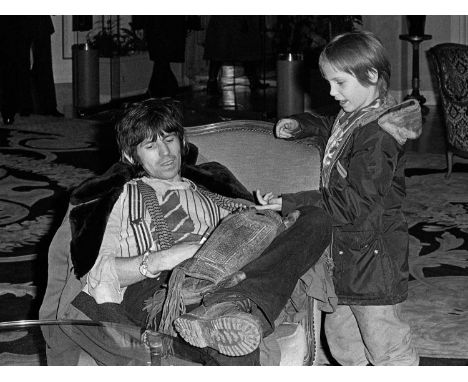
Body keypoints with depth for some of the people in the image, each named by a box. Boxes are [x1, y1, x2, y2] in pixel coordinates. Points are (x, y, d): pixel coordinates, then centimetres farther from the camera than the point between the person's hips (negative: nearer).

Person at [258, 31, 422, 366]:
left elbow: (353, 203, -27)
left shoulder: (377, 136, -24)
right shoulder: (352, 118, 7)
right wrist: (300, 125, 13)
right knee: (341, 338, 20)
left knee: (387, 348, 2)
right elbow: (330, 127, 33)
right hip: (346, 250, 10)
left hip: (372, 257, -10)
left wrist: (291, 203, -25)